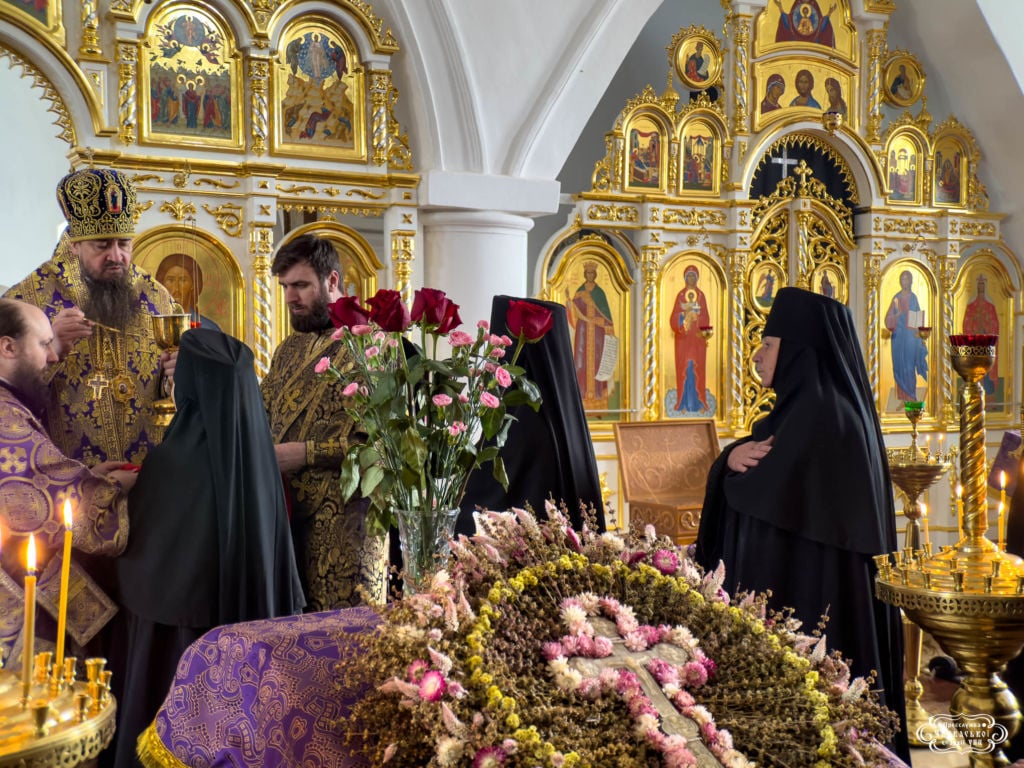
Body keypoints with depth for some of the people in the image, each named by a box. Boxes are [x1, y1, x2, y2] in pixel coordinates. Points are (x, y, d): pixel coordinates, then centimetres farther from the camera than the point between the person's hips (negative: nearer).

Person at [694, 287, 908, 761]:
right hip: (803, 597, 10)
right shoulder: (801, 406, 13)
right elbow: (742, 480, 13)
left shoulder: (821, 414, -19)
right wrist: (734, 457, -9)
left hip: (808, 600, -10)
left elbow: (763, 505, -20)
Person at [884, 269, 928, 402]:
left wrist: (919, 332, -7)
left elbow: (918, 318, 5)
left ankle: (910, 395, 4)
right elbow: (889, 318, 3)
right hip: (898, 335, 2)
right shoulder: (896, 298, 7)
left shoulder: (914, 298, 4)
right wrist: (897, 315, -17)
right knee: (899, 363, 2)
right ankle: (901, 395, 8)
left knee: (909, 364, -3)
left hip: (911, 335, -2)